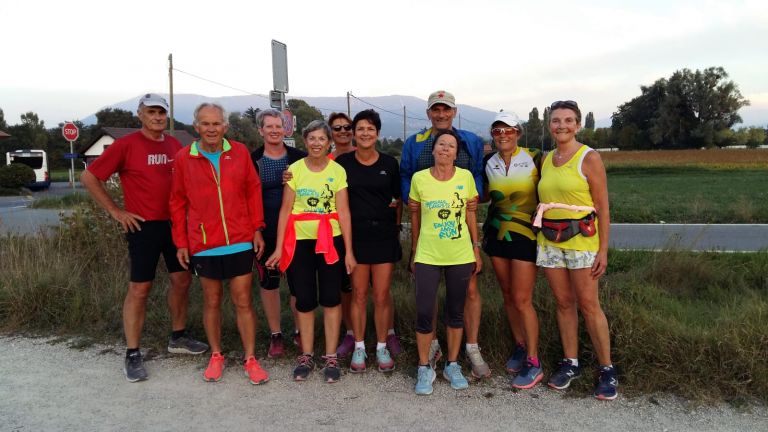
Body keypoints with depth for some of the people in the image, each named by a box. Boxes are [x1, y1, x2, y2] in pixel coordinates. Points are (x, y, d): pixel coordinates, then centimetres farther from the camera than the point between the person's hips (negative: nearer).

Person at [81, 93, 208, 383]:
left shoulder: (174, 144, 7)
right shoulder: (126, 145, -8)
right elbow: (89, 177, -6)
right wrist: (116, 212, -8)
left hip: (175, 223, 6)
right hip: (143, 226, -6)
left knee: (182, 280, 12)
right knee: (140, 288, -1)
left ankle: (178, 338, 29)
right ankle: (132, 355, 9)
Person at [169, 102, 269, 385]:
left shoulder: (240, 152, 1)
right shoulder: (184, 158, 0)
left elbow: (253, 191, 5)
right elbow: (177, 202, 3)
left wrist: (257, 228, 0)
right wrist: (180, 242, 2)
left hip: (240, 241, 0)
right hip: (203, 244, 0)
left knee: (243, 301, 6)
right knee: (211, 301, 13)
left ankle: (250, 359, 17)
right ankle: (216, 356, 29)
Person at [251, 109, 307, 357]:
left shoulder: (299, 158, 1)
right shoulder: (252, 160, 1)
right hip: (266, 232, 0)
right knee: (269, 282, 9)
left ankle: (300, 331, 25)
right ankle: (276, 335, 23)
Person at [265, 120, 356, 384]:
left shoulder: (338, 171, -1)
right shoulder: (294, 170, 0)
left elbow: (343, 212, -3)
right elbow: (285, 210, 0)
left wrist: (349, 251, -5)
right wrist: (279, 248, -4)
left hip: (331, 241, 0)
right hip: (300, 241, 1)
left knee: (331, 298, 4)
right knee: (305, 300, 8)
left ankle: (331, 357, 17)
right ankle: (306, 356, 23)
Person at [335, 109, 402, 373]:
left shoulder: (389, 163, 2)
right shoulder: (343, 162, 1)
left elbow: (399, 199, 10)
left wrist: (395, 226, 5)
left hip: (384, 235, 0)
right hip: (355, 235, 0)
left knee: (382, 295, 4)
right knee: (359, 294, 6)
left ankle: (382, 347, 19)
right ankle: (359, 348, 20)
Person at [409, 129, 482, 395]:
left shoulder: (466, 177, -1)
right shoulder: (419, 178, -3)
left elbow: (470, 214, 7)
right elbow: (415, 217, 5)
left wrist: (476, 249, 6)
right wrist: (413, 254, 8)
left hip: (461, 256, 1)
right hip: (427, 256, -1)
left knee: (456, 312, 12)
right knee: (424, 313, -2)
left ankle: (452, 365, 28)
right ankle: (425, 368, 17)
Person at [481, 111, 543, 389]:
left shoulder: (534, 159, -9)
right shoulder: (488, 163, 4)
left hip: (525, 234, -5)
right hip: (496, 233, 5)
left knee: (521, 300, -5)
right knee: (508, 296, 12)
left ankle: (533, 363, 7)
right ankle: (520, 347, 29)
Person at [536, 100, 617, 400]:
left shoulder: (589, 158, -6)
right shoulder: (546, 160, 10)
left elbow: (602, 207, -7)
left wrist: (603, 249, -11)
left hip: (581, 239, -5)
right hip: (549, 240, 5)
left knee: (588, 305, -2)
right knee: (563, 303, 10)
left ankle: (607, 369, 11)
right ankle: (570, 363, 21)